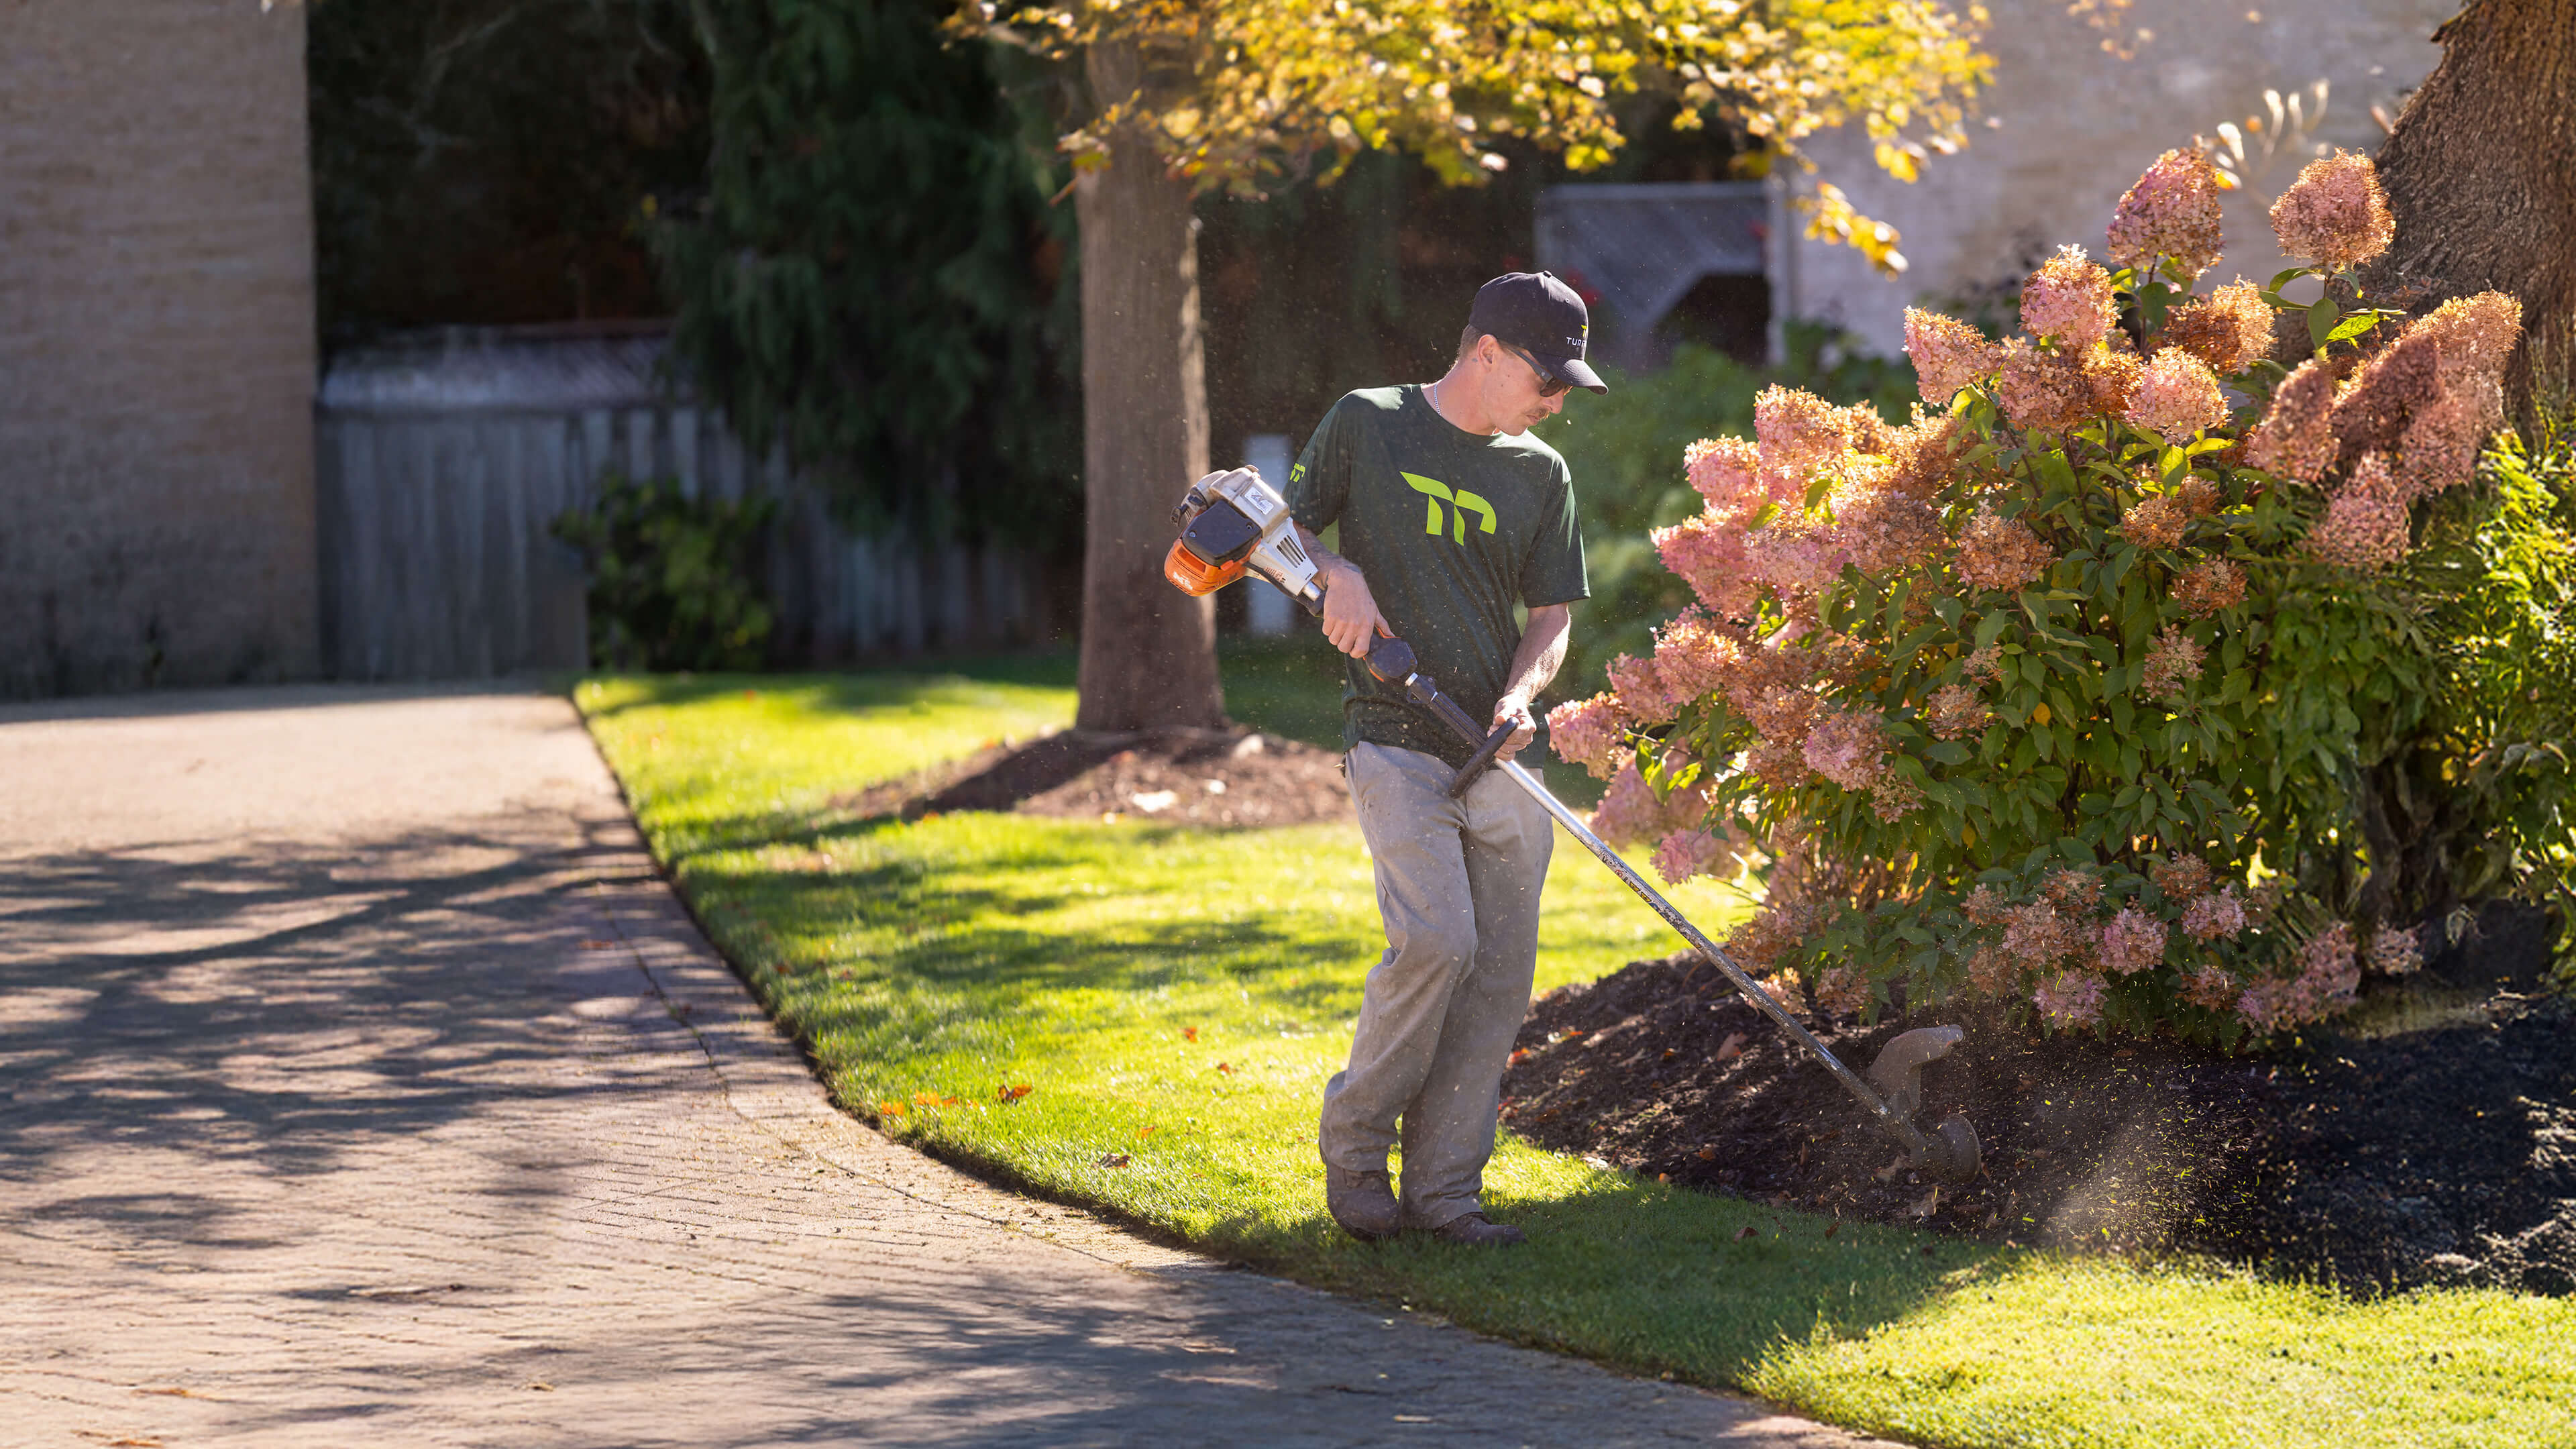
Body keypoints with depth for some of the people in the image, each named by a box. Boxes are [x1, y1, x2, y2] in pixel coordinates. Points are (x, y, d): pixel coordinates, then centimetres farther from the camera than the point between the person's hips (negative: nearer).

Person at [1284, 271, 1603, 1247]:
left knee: (1498, 971, -1)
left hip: (1502, 755, 5)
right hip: (1397, 738, -4)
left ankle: (1443, 1186, 7)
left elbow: (1552, 616, 11)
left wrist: (1521, 690, -9)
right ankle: (1352, 1146, -2)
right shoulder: (1366, 426, 3)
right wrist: (1336, 572, -10)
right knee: (1435, 940, -20)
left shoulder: (1540, 474, 12)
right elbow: (1288, 527, 12)